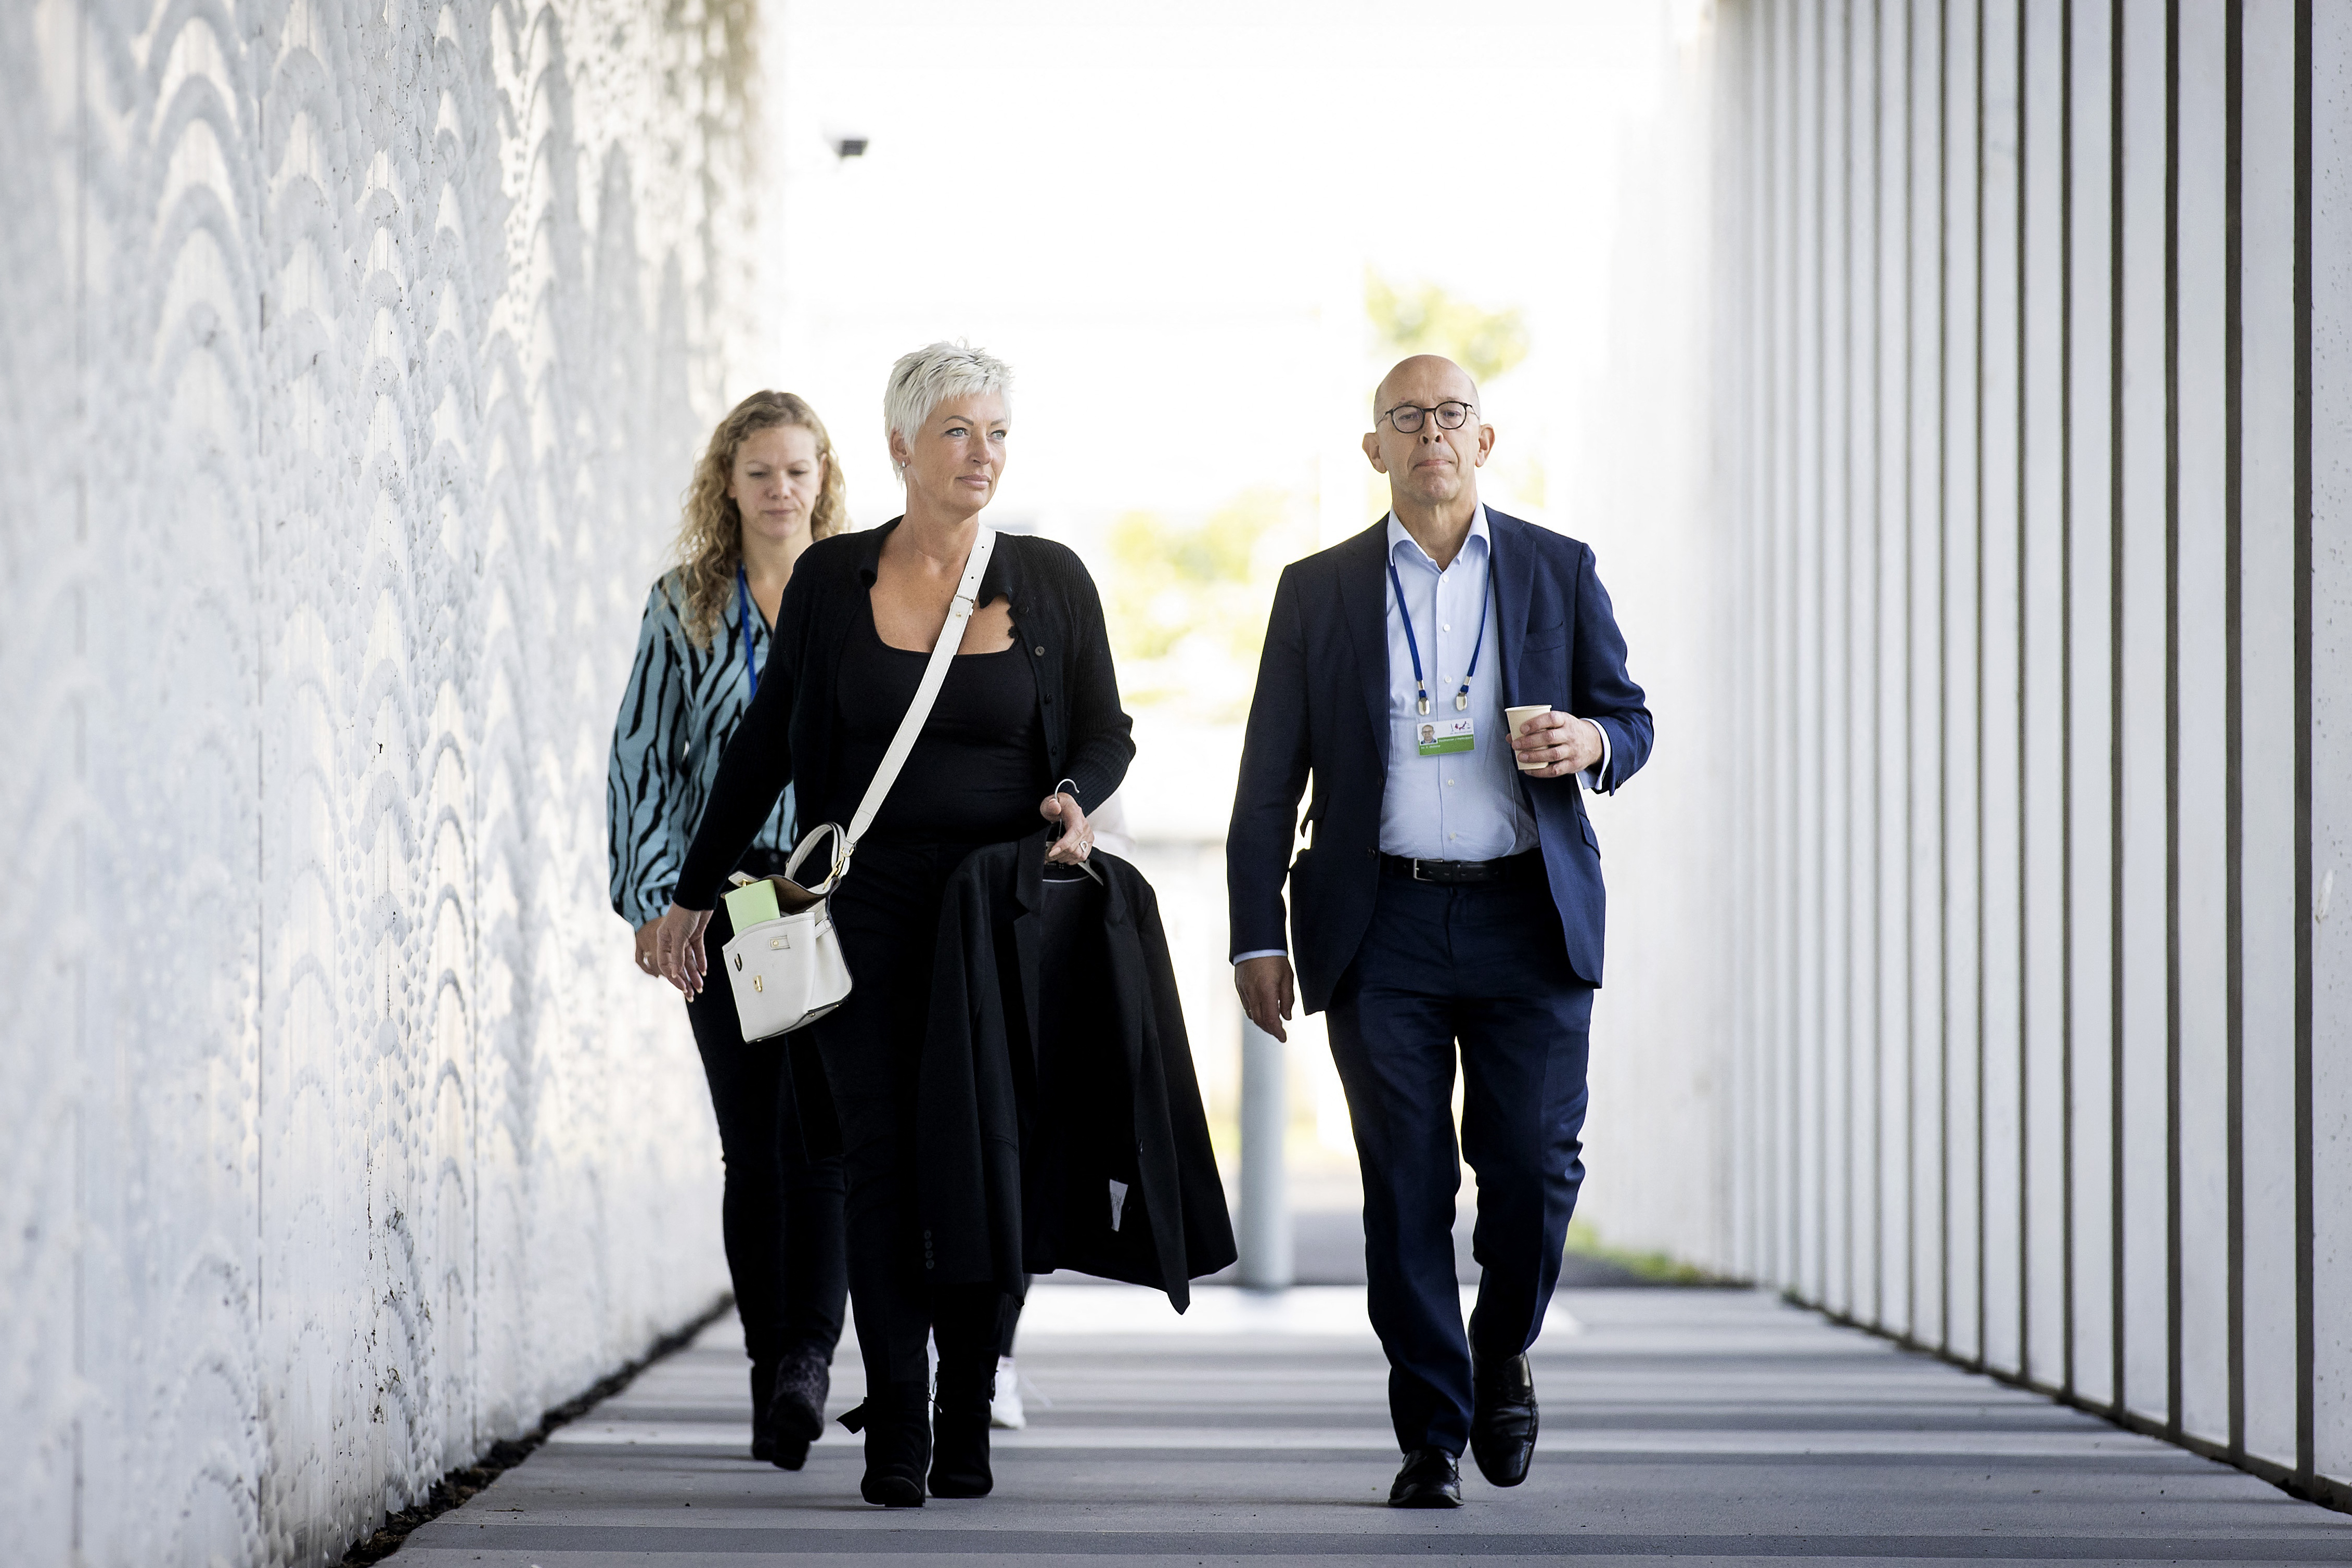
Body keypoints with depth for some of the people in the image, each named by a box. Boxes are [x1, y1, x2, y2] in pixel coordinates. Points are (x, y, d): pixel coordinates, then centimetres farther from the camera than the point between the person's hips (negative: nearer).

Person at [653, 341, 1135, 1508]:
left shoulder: (1049, 579, 4)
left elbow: (1103, 730, 10)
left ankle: (966, 1426, 10)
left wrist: (1076, 796, -13)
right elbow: (767, 744, 11)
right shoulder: (832, 579, 4)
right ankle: (895, 1435, -1)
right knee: (884, 1162, -4)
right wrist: (694, 892, 12)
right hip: (870, 910, 0)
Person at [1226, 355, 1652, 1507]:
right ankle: (1432, 1435, 7)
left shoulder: (1559, 571, 9)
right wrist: (1257, 936, 3)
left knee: (1534, 1167, -5)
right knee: (1405, 1190, -1)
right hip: (1383, 926, 0)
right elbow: (1269, 777, 9)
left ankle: (1502, 1357, 23)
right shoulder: (1318, 590, 9)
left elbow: (1629, 718, 14)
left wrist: (1590, 743, -11)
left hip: (1529, 921, 0)